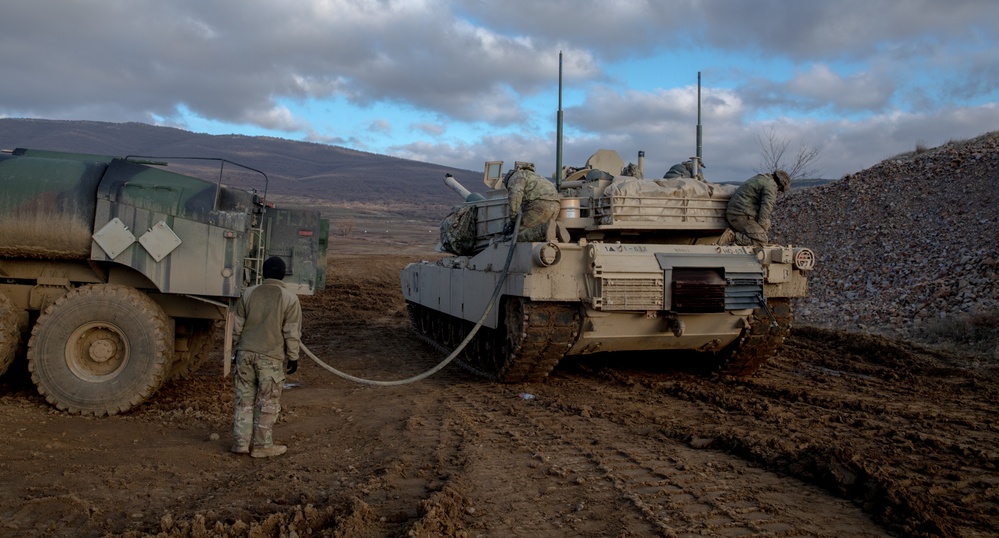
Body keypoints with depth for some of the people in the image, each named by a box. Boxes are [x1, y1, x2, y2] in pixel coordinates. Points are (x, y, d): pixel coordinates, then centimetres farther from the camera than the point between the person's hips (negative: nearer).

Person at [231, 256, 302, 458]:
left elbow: (238, 326, 9)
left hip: (245, 352, 4)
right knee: (268, 403, 5)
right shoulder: (290, 299, -7)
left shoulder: (249, 293, 4)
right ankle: (262, 445, 12)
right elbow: (292, 333, -7)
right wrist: (293, 357, 3)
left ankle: (241, 442, 16)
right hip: (271, 357, -4)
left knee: (244, 398, 12)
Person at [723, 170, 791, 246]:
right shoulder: (771, 185, -8)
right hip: (742, 216, -10)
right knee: (762, 241, -16)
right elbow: (766, 206, -19)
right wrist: (760, 227, -14)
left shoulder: (761, 178, 23)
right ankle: (732, 236, -21)